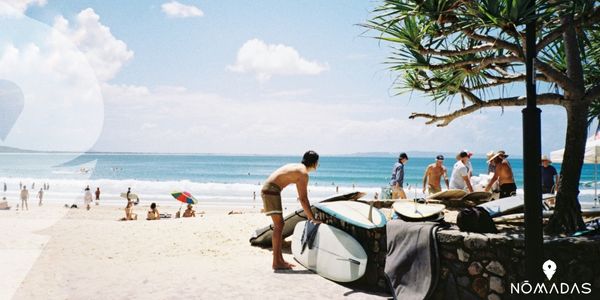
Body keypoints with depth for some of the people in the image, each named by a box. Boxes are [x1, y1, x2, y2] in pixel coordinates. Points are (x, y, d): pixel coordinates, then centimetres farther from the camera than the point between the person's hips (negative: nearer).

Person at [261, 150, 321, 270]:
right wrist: (313, 218, -10)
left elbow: (302, 196, 25)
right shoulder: (304, 174, -12)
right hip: (271, 190, -10)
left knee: (279, 225, 13)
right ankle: (276, 262, -8)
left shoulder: (298, 168, 18)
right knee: (278, 226, -9)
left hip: (268, 190, 10)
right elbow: (303, 199, -15)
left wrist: (308, 214, 27)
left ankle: (280, 260, 18)